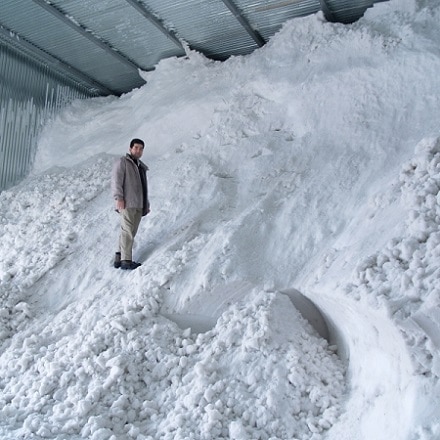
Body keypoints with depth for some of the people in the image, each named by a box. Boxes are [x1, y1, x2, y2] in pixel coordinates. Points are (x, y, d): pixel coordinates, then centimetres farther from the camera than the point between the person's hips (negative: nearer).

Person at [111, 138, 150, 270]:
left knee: (131, 232, 5)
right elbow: (116, 180, -11)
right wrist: (118, 197, -22)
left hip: (139, 205, 8)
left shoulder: (141, 166, 27)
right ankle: (126, 261, -11)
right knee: (127, 231, -12)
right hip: (127, 203, -8)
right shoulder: (122, 162, 1)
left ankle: (119, 258, 10)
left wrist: (146, 203, 21)